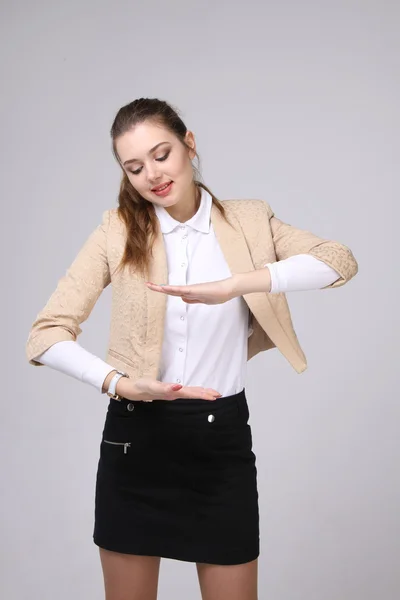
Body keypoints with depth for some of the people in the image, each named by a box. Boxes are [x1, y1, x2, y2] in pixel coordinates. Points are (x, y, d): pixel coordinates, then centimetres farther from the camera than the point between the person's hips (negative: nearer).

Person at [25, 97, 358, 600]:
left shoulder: (249, 222, 0)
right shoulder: (118, 232, -2)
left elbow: (341, 260, -17)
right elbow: (46, 335, -9)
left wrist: (233, 285, -30)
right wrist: (120, 383, -26)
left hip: (223, 434, 0)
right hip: (136, 436, 0)